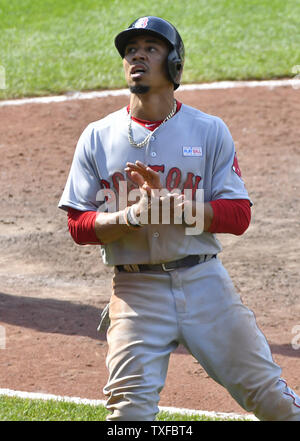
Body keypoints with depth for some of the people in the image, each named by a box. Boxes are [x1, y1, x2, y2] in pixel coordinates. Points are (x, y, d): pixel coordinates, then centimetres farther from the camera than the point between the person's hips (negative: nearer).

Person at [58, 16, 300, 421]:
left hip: (204, 281, 0)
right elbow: (79, 226, 2)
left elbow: (238, 216, -3)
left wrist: (168, 202, -17)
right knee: (131, 408, -9)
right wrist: (132, 215, -18)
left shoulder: (210, 131, 4)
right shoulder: (98, 137, 6)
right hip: (136, 290, 0)